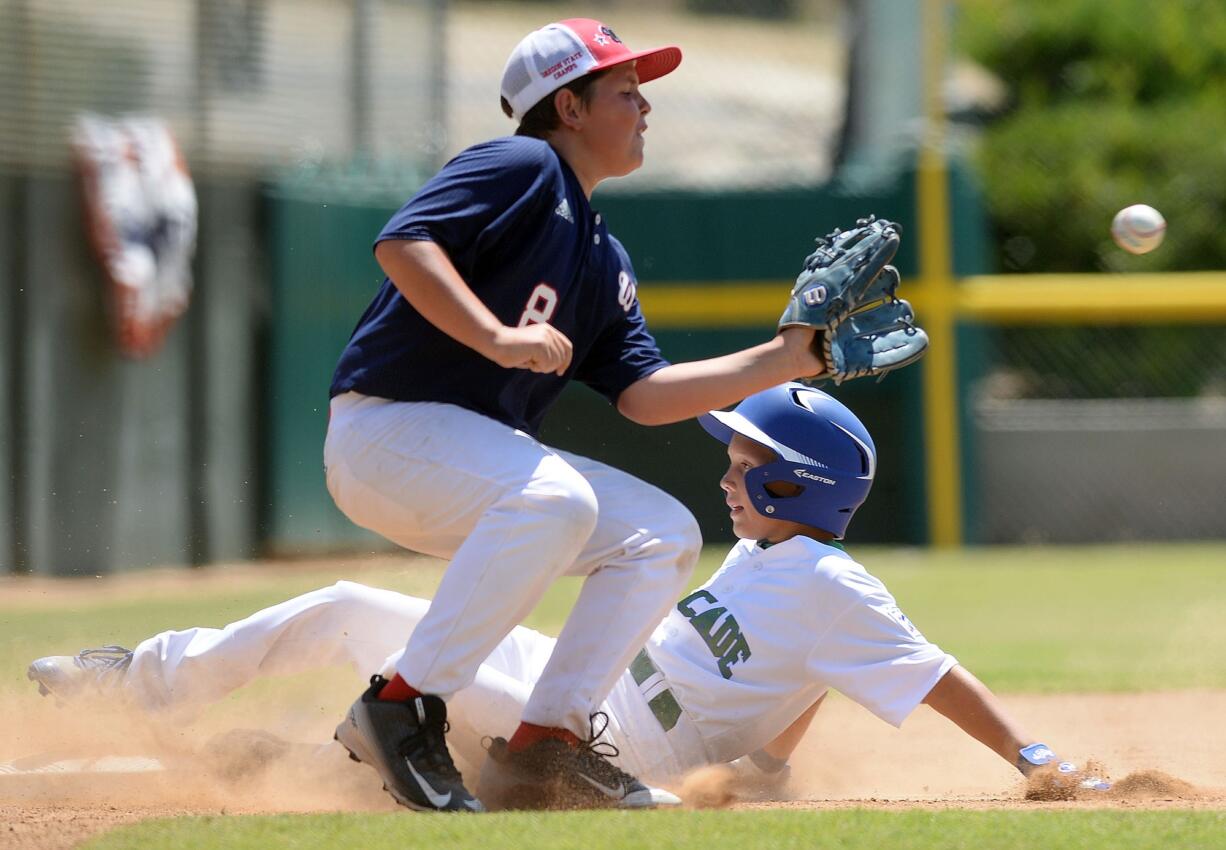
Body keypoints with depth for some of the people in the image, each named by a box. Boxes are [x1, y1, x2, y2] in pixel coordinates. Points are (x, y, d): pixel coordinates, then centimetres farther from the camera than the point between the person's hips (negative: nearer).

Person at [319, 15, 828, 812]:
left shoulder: (606, 260, 19)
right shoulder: (520, 169, -7)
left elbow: (645, 395, 10)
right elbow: (401, 243, -22)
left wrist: (781, 360, 4)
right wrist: (496, 337, -32)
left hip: (481, 453, 9)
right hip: (385, 430, -9)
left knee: (665, 534, 0)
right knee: (555, 499, -34)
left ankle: (549, 736, -1)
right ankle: (404, 707, -28)